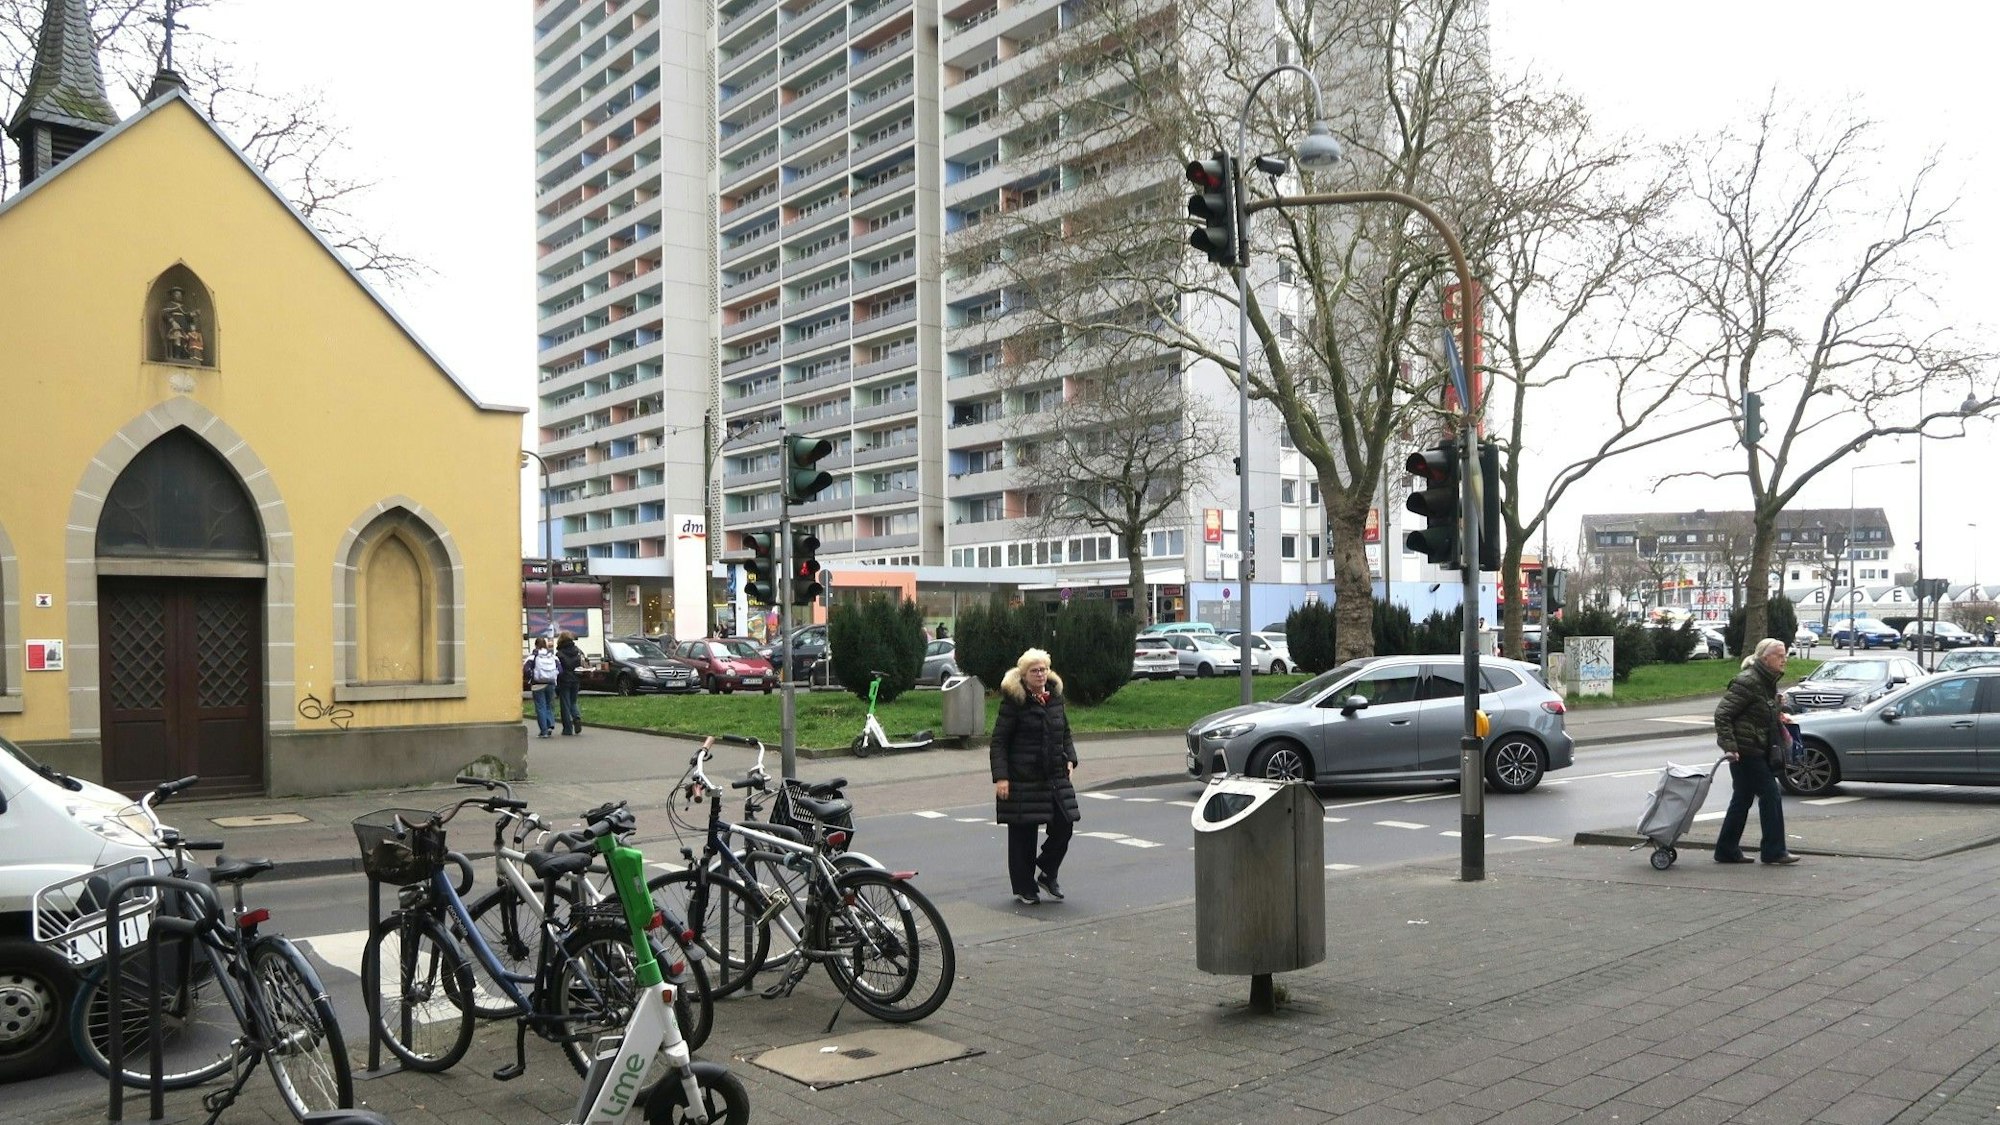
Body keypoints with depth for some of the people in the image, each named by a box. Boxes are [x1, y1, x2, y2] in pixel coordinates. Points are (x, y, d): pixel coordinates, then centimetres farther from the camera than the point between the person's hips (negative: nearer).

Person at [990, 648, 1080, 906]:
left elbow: (1066, 733, 22)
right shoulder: (1014, 701, -9)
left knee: (1064, 826, 1)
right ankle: (1024, 888, 16)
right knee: (1023, 835, 2)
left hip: (1055, 777, 6)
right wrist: (1000, 777, -17)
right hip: (1022, 779, -6)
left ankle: (1047, 874, 23)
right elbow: (998, 742, -9)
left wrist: (1069, 759, 6)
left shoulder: (1055, 696, 10)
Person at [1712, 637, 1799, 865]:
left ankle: (1727, 850, 16)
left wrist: (1779, 717, 13)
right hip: (1745, 750, -10)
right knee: (1769, 795, -6)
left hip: (1757, 751, 10)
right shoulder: (1747, 682, -16)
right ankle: (1774, 851, 1)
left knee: (1742, 799, 11)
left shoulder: (1767, 681, 13)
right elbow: (1722, 713, -20)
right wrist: (1729, 746, -25)